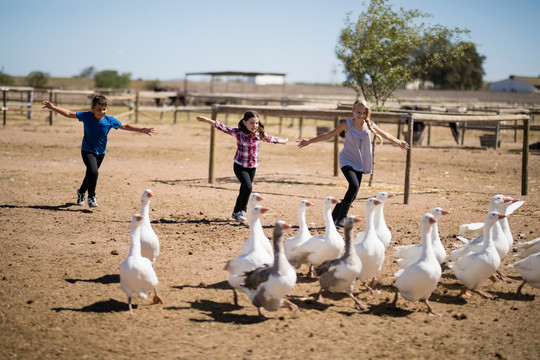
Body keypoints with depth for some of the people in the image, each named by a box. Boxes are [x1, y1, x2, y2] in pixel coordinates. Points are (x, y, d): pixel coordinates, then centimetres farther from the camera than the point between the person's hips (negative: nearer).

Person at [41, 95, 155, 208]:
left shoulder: (110, 120, -12)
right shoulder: (86, 116, -14)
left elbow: (125, 126, -6)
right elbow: (69, 114, -9)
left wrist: (142, 130, -12)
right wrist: (53, 107, -15)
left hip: (100, 152, 3)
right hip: (87, 150, -3)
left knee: (90, 175, 17)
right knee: (93, 171, -24)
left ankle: (81, 191, 48)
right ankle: (91, 197, -6)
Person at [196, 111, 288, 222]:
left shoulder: (260, 134, -1)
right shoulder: (238, 132, -10)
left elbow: (271, 139, 16)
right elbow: (223, 128, -15)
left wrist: (283, 141, 31)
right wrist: (207, 120, -24)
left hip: (252, 167, 4)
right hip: (240, 166, -4)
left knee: (243, 191, 12)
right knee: (248, 187, -22)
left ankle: (236, 213, 31)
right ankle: (242, 211, -5)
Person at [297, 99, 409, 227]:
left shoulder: (370, 125, -1)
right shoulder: (347, 124, -9)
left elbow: (384, 134, 16)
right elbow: (329, 135, -4)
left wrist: (399, 142, 26)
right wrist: (310, 141, -8)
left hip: (359, 163, 4)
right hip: (347, 160, -4)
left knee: (353, 193, 2)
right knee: (354, 186, -25)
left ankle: (334, 217, 18)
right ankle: (342, 217, -14)